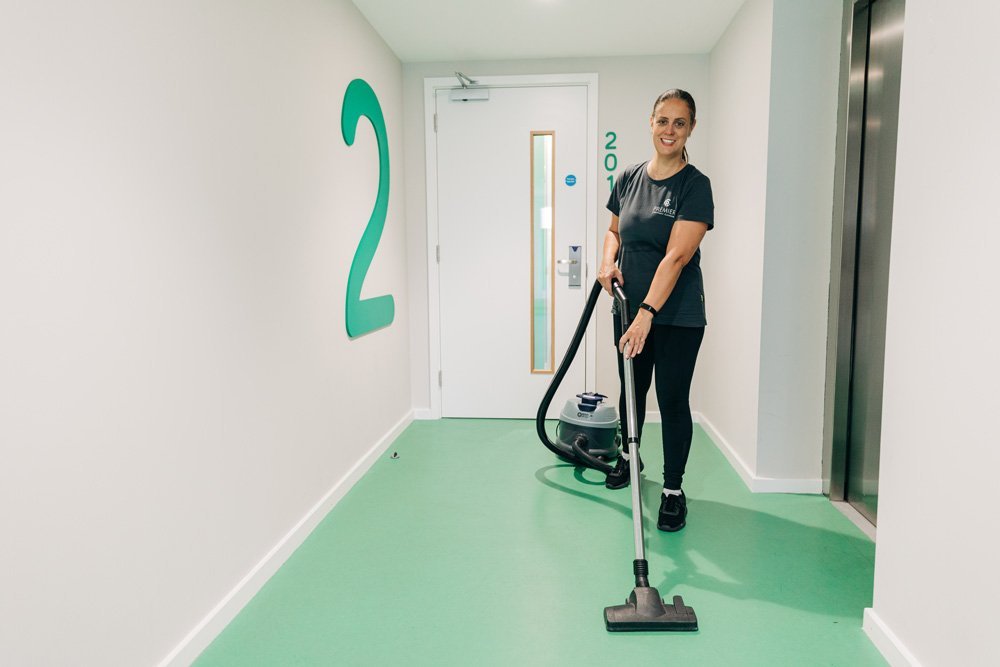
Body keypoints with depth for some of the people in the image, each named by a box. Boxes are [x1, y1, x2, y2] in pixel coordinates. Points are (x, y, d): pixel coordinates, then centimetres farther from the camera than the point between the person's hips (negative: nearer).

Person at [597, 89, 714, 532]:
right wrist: (608, 262, -4)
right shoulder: (628, 178, 3)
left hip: (677, 316, -5)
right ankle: (628, 458, 44)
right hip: (630, 307, 5)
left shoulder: (695, 185, -13)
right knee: (632, 388, 20)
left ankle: (673, 491, 17)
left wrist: (647, 314, -30)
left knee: (673, 399, 2)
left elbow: (677, 256, -23)